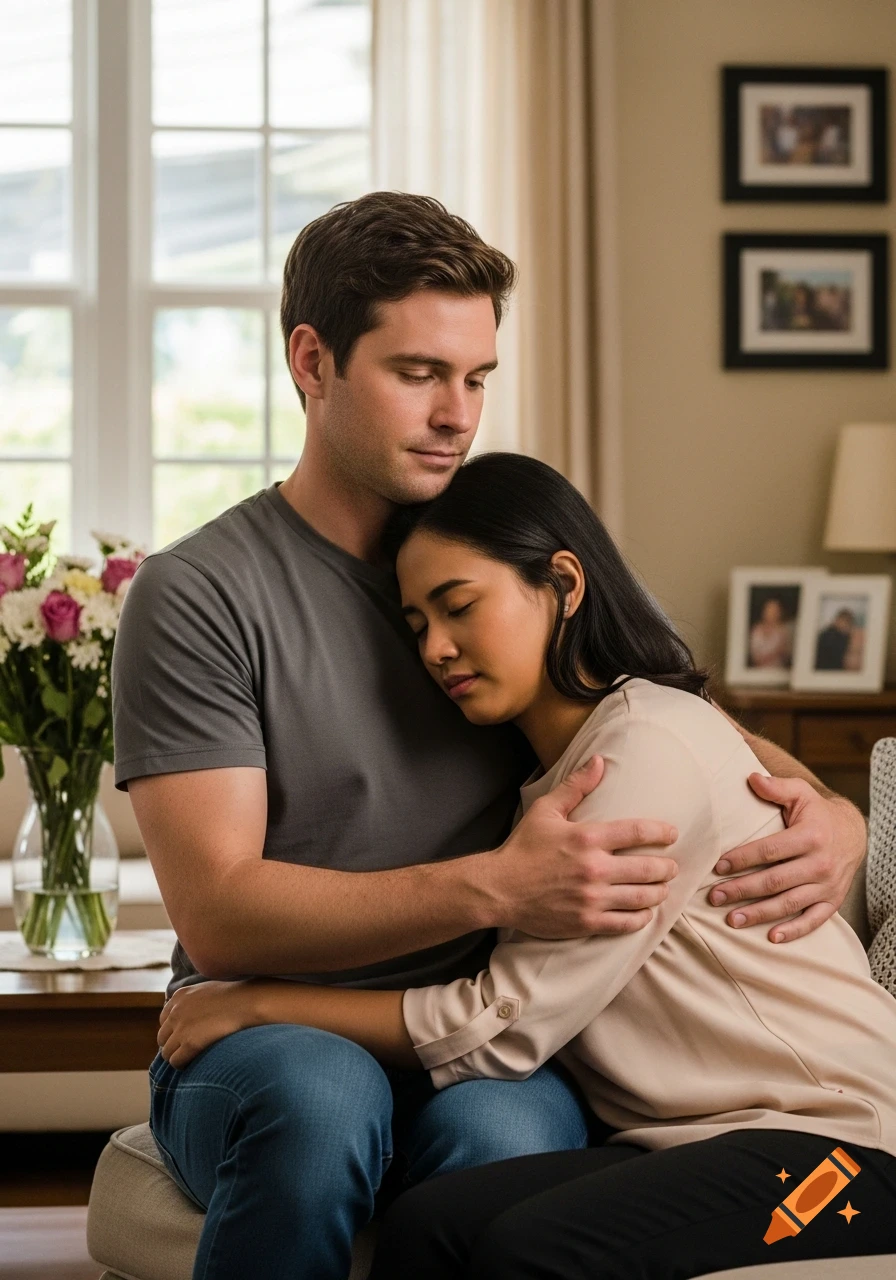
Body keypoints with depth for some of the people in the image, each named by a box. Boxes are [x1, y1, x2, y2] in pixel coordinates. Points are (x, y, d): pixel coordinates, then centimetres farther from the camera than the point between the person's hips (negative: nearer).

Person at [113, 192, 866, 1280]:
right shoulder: (194, 597, -4)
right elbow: (218, 913, -13)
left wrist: (831, 816, -8)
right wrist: (492, 888, -25)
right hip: (260, 1037, -1)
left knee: (507, 1137, -34)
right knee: (322, 1095, -37)